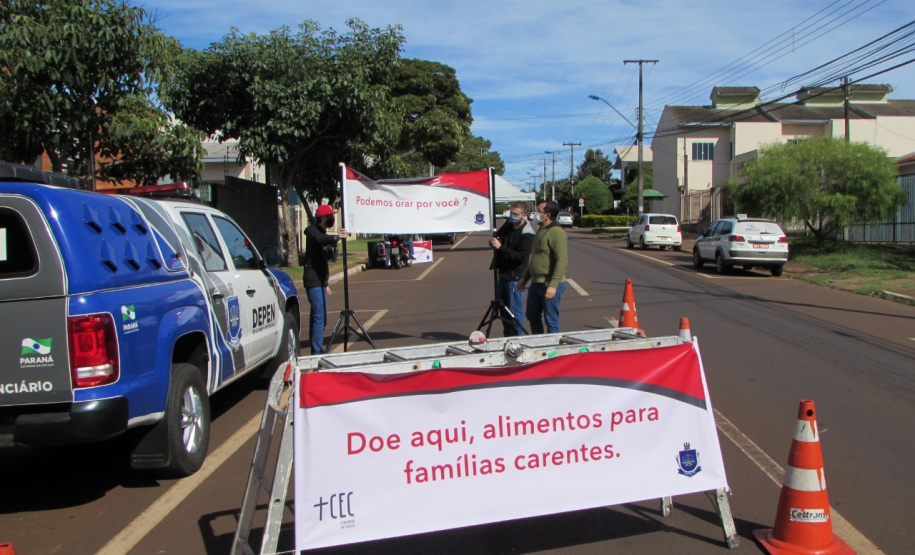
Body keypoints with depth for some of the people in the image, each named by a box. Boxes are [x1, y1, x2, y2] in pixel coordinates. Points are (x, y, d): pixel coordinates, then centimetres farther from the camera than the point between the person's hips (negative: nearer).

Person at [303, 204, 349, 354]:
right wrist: (336, 238, -54)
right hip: (313, 281, -10)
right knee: (319, 316, -14)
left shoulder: (322, 232, 20)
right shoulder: (313, 231, -9)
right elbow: (320, 239, -34)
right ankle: (317, 351, -15)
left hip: (320, 281, 10)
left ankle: (316, 350, 19)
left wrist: (326, 283, 24)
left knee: (317, 316, 13)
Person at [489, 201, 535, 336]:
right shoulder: (508, 224, 7)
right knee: (503, 308, 16)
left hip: (514, 276, -8)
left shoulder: (526, 234, -17)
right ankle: (507, 336, 26)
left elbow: (520, 256, -24)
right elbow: (497, 236, 20)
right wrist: (493, 241, -4)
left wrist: (501, 247, -28)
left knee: (515, 310, -3)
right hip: (503, 273, 9)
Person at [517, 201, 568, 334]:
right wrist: (525, 278, 23)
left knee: (551, 320, -2)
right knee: (532, 316, 17)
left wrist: (553, 285, -28)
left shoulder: (557, 232, -16)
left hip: (550, 285, -10)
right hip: (536, 283, 10)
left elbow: (562, 261, -23)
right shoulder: (541, 231, 15)